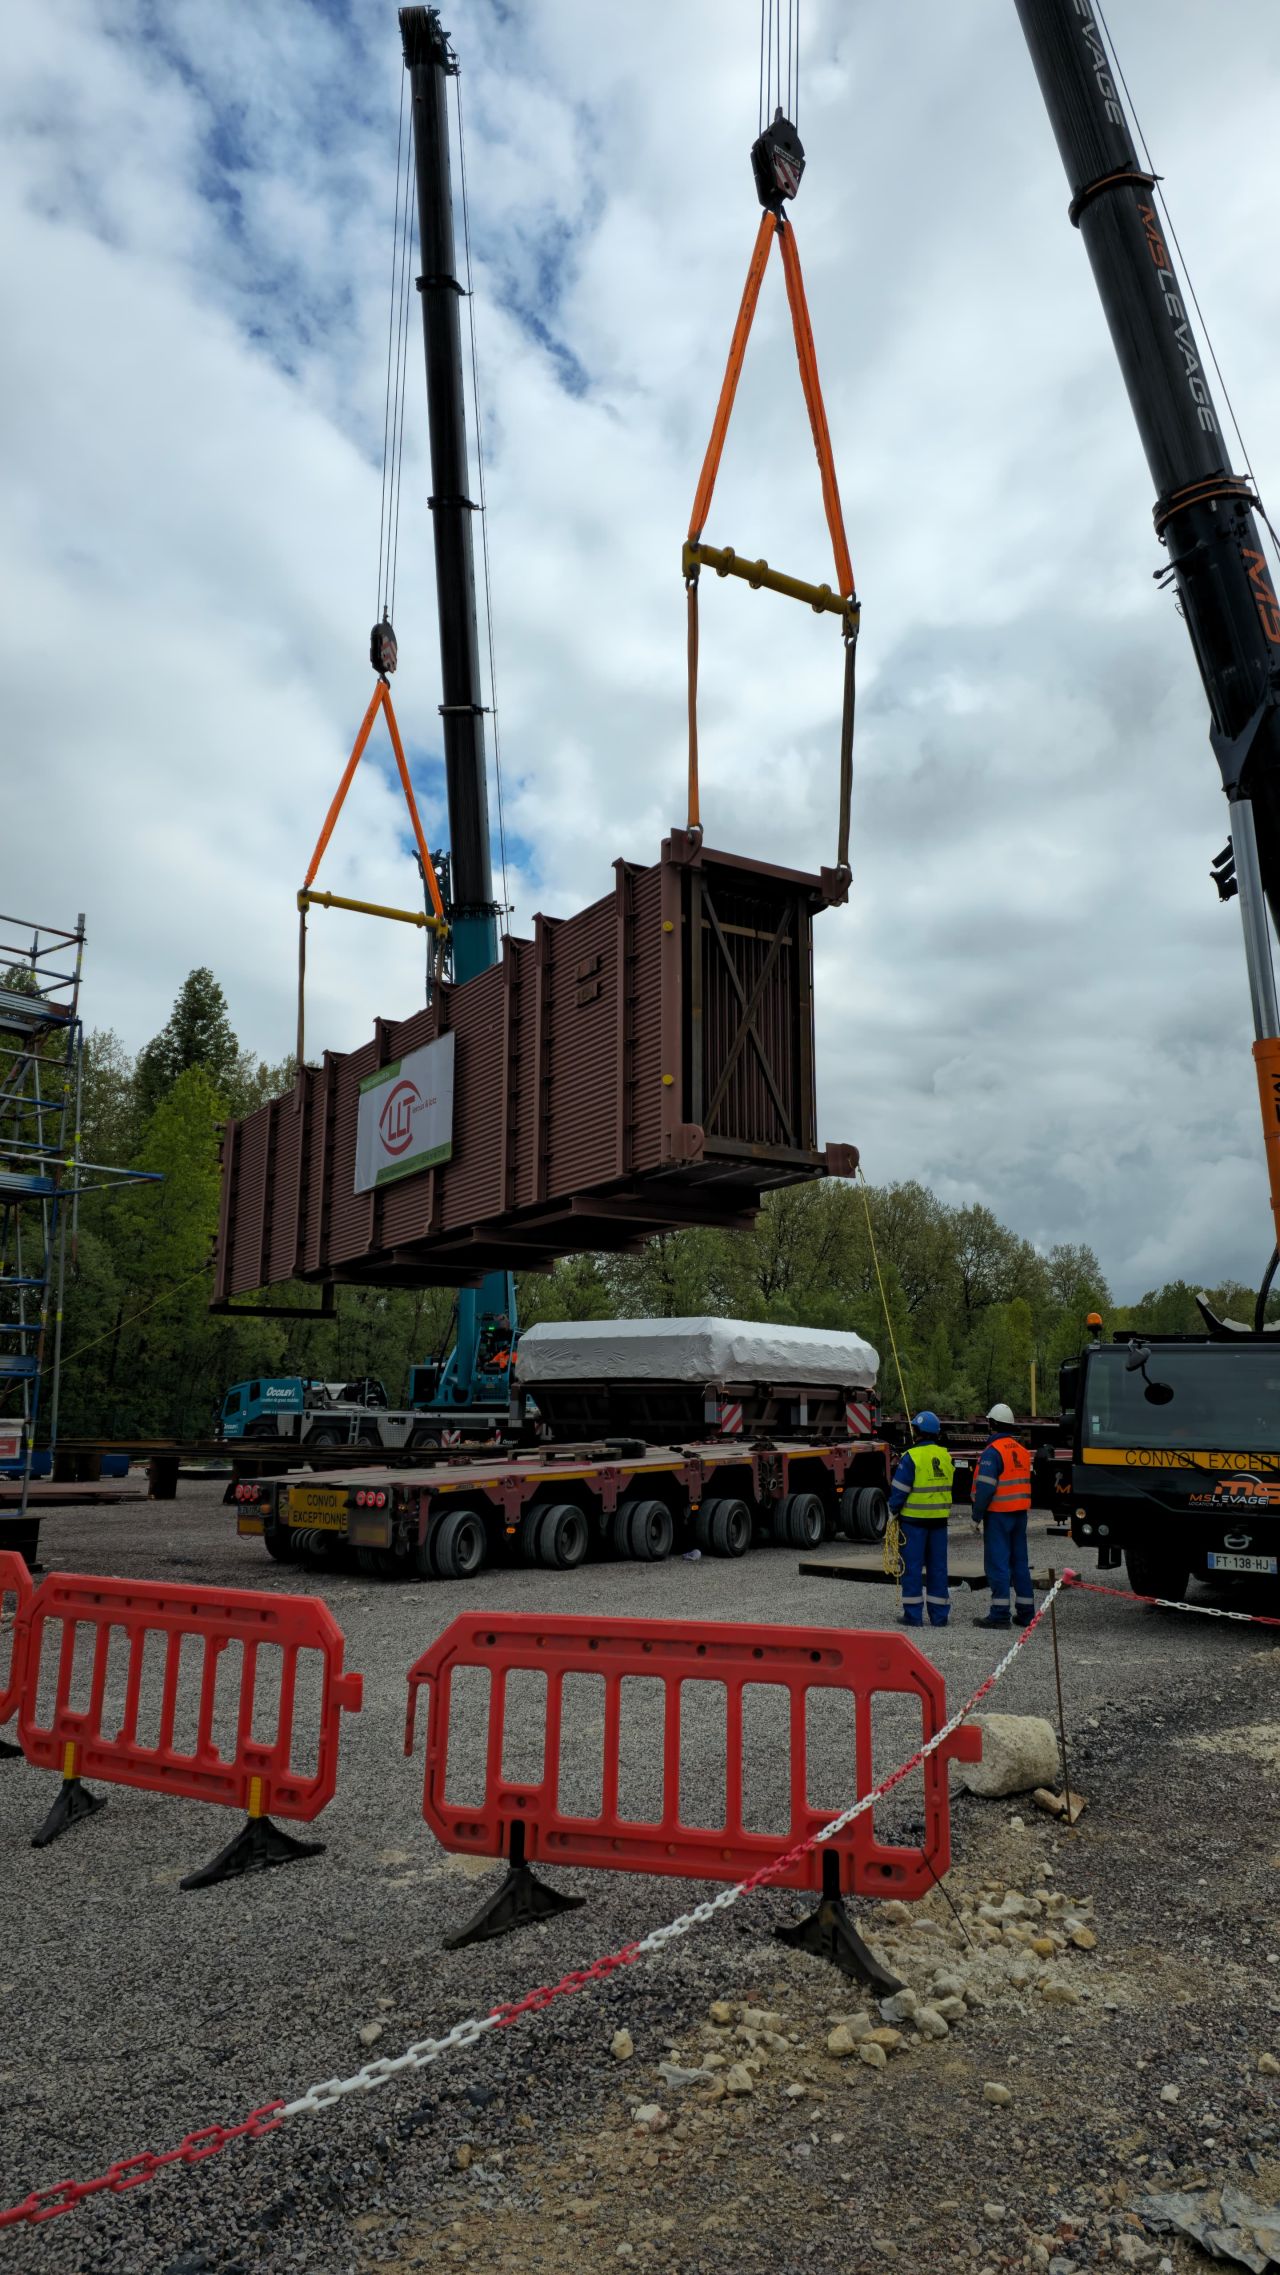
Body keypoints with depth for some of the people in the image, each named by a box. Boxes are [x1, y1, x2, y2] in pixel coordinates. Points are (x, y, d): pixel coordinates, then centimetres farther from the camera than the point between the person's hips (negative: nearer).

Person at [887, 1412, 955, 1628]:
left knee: (912, 1566, 2)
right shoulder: (946, 1456, 5)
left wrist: (893, 1511, 1)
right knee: (937, 1567, 11)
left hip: (914, 1519, -5)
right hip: (940, 1519, 6)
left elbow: (900, 1489, -11)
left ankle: (913, 1614, 3)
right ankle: (939, 1614, 14)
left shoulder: (912, 1457, -14)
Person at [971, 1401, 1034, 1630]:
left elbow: (985, 1487, -19)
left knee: (998, 1563, -5)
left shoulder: (992, 1451, -14)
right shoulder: (1021, 1450, 13)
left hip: (998, 1514, -8)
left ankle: (1000, 1614, -6)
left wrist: (977, 1515, -12)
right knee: (1020, 1561, 12)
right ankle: (1025, 1612, 17)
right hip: (1020, 1512, 8)